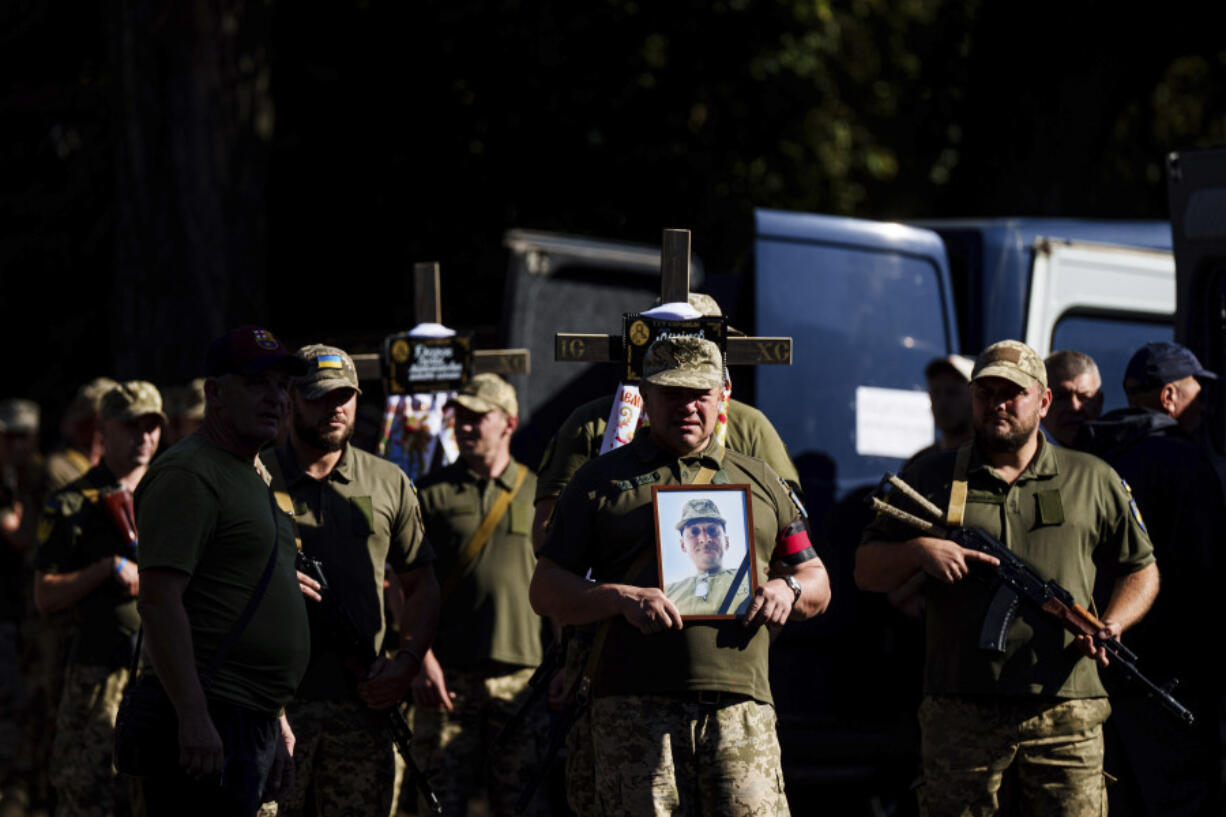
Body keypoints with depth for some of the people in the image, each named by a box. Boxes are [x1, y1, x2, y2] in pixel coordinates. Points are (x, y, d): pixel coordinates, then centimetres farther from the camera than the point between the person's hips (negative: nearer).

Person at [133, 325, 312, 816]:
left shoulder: (256, 477, 22)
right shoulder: (187, 476, -10)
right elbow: (159, 602, -20)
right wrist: (193, 717, -26)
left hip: (256, 723, 10)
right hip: (207, 728, -10)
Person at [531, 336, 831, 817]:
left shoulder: (760, 483, 21)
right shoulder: (602, 482, 13)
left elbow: (818, 586, 25)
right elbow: (546, 590, 8)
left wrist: (787, 589, 1)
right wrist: (621, 598, -10)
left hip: (740, 707, 1)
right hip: (634, 708, -1)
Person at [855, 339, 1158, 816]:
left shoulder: (1093, 481, 13)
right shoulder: (931, 481, 13)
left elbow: (1142, 569, 19)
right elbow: (867, 571, 13)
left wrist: (1110, 626, 0)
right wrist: (918, 551, -9)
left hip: (1065, 718, 0)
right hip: (960, 716, 0)